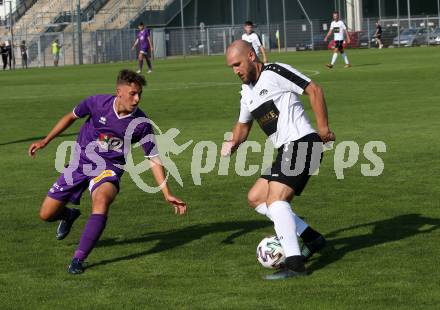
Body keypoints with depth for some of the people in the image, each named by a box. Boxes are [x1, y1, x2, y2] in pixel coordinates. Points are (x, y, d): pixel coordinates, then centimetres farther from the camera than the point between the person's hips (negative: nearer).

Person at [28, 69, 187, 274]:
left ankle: (78, 258, -32)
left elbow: (154, 159, -10)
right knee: (46, 215, 2)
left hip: (109, 168, -2)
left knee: (102, 200, -37)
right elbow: (71, 117, 5)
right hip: (80, 163, 2)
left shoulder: (141, 124, -16)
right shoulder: (97, 103, -15)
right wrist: (45, 141, 9)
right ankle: (70, 215, 41)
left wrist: (167, 194, -17)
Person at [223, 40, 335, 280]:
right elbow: (243, 124, 33)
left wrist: (323, 128, -16)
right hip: (287, 151, 10)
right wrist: (233, 143, 12)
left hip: (302, 142, -10)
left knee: (275, 200, -21)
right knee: (255, 198, 11)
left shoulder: (275, 72, -8)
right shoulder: (247, 91, 18)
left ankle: (294, 264, -27)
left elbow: (314, 90, -11)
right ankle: (311, 237, 12)